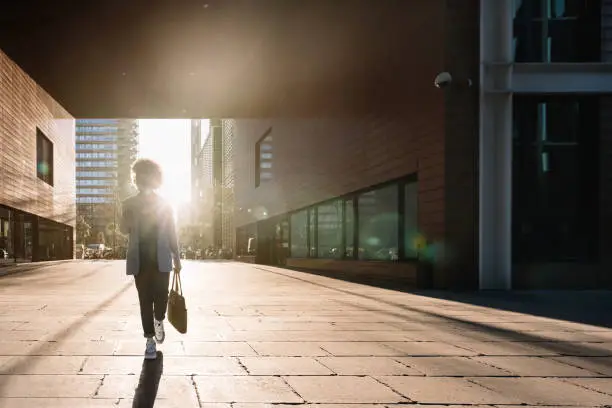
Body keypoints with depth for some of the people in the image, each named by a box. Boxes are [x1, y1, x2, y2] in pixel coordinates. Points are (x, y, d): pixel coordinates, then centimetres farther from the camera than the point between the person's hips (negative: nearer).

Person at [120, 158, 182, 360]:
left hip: (160, 259, -1)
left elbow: (172, 233, 9)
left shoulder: (164, 204, 7)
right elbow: (124, 229, 4)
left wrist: (177, 258, 8)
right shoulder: (129, 204, 9)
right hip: (140, 260, 1)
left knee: (160, 295, -9)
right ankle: (150, 340, 6)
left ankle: (159, 321, 23)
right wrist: (127, 220, -19)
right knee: (145, 299, -1)